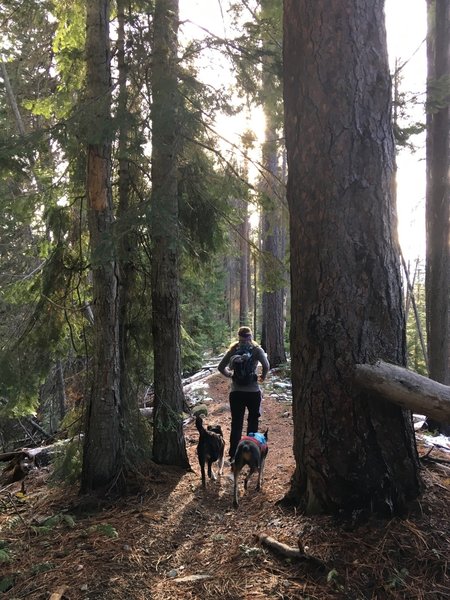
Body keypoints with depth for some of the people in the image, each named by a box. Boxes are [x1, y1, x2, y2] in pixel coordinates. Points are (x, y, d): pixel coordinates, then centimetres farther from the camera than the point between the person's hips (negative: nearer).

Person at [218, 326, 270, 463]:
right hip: (253, 391, -2)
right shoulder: (256, 349, -5)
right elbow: (266, 366, -17)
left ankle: (233, 454, 9)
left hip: (235, 392, 2)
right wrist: (263, 376, 1)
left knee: (236, 423, 8)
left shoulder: (233, 350, 3)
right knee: (253, 421, 15)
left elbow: (221, 367, 0)